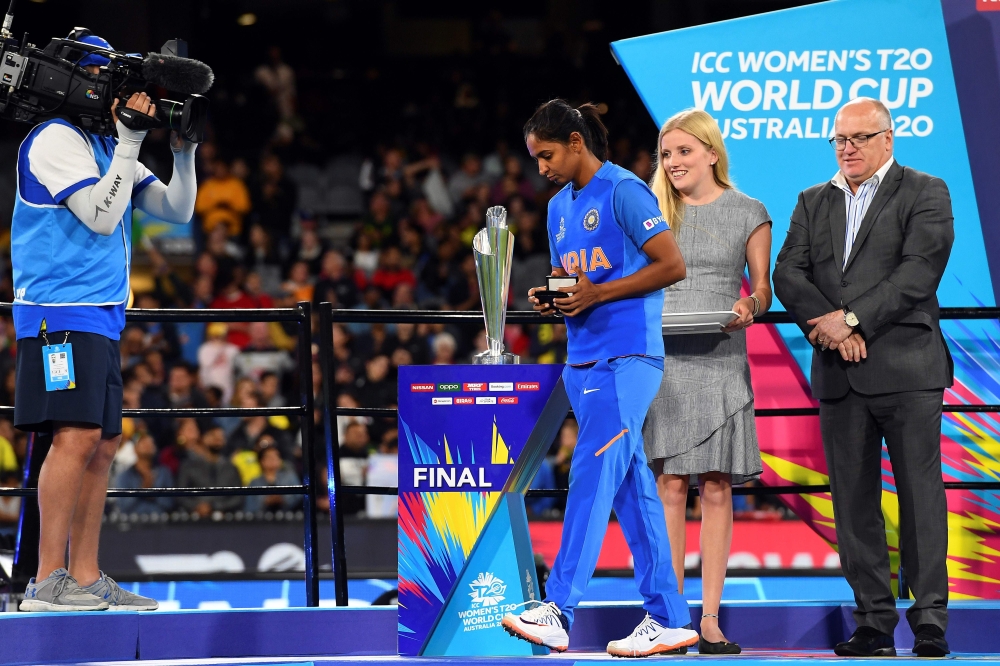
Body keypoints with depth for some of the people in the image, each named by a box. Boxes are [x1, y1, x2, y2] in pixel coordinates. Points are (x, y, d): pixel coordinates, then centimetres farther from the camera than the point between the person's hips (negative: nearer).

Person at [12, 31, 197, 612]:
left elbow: (178, 211, 20)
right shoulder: (57, 139, -7)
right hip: (61, 311, -10)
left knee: (104, 444, 8)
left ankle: (86, 577, 11)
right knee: (76, 435, -17)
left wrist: (184, 150, 6)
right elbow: (101, 216, -16)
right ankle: (47, 581, -18)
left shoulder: (106, 147, 19)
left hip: (101, 318, 10)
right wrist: (130, 140, -15)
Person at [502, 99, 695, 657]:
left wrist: (596, 293, -15)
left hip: (626, 356, -9)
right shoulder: (559, 207, 18)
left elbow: (673, 266, -11)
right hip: (583, 359, 9)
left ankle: (558, 610, -24)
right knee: (632, 486, 7)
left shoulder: (624, 192, -7)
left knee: (594, 473, -16)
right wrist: (550, 298, 5)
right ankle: (669, 618, 10)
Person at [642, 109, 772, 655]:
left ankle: (710, 620, 1)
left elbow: (762, 287, 9)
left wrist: (750, 308, -13)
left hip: (719, 360, -1)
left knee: (716, 488, -2)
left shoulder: (748, 213, 7)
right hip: (661, 359, 1)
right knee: (670, 486, -3)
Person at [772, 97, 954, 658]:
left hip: (906, 366, -5)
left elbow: (919, 271, -10)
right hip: (839, 373, 5)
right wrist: (826, 324, -10)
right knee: (853, 501, 4)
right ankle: (875, 622, 7)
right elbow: (788, 273, 7)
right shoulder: (814, 202, 18)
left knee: (920, 494, -5)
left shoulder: (925, 193, 3)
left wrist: (852, 320, -14)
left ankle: (930, 621, -4)